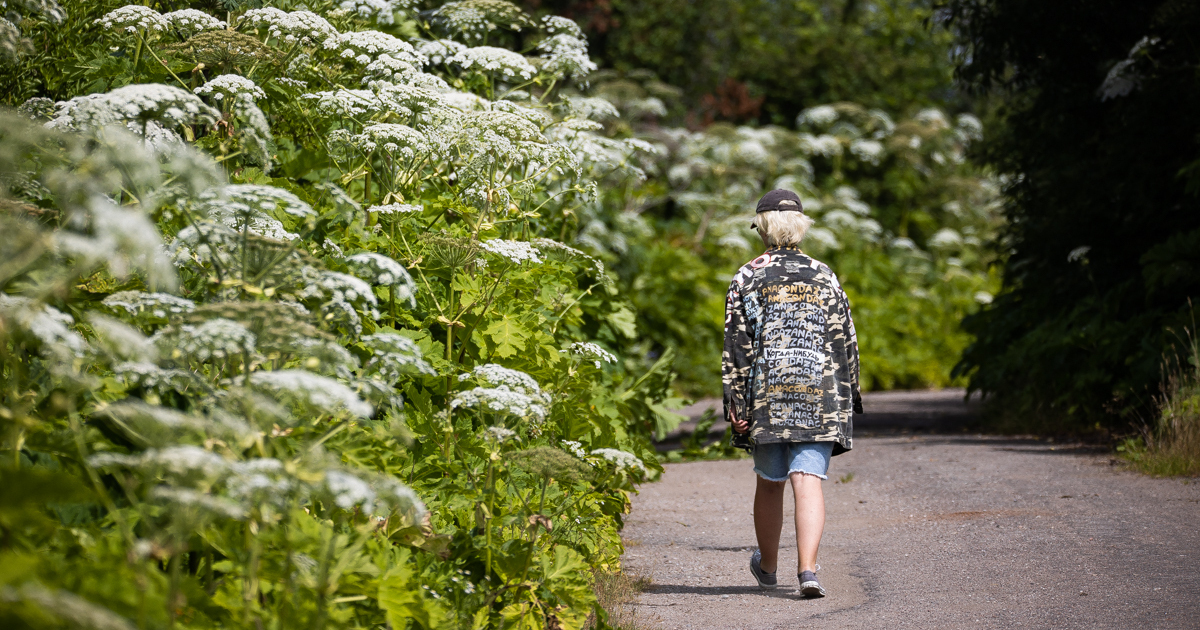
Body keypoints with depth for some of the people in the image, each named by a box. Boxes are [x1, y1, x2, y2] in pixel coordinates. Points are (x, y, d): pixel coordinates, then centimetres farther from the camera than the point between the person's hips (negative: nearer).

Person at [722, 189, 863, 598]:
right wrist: (848, 397, 13)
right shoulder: (823, 277, 5)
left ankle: (767, 566, 32)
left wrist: (736, 404, -1)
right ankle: (808, 568, -23)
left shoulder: (746, 279, 1)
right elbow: (845, 342, 5)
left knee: (769, 483, 14)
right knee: (808, 482, -6)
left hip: (766, 396, 0)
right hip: (819, 396, 0)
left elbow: (736, 348, -3)